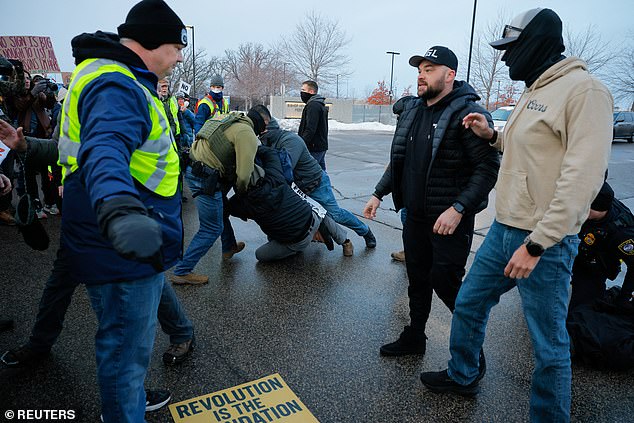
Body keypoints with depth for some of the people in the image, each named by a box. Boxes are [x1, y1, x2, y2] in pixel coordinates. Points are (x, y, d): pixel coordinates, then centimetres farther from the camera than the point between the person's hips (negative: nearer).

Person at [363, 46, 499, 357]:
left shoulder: (468, 113, -13)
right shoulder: (412, 111, 11)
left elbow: (488, 167, -18)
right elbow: (398, 160, 19)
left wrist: (458, 208, -26)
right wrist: (379, 194, 13)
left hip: (450, 219, -7)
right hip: (415, 215, 7)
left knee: (445, 282, -1)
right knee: (417, 279, 16)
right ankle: (414, 338, 32)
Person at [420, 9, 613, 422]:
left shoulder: (584, 90, -14)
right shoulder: (534, 92, 15)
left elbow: (582, 178, -22)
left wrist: (537, 244, -24)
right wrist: (493, 135, 13)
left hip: (545, 243, -9)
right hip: (503, 230, 9)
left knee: (549, 343, 6)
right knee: (468, 305, 18)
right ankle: (463, 376, 39)